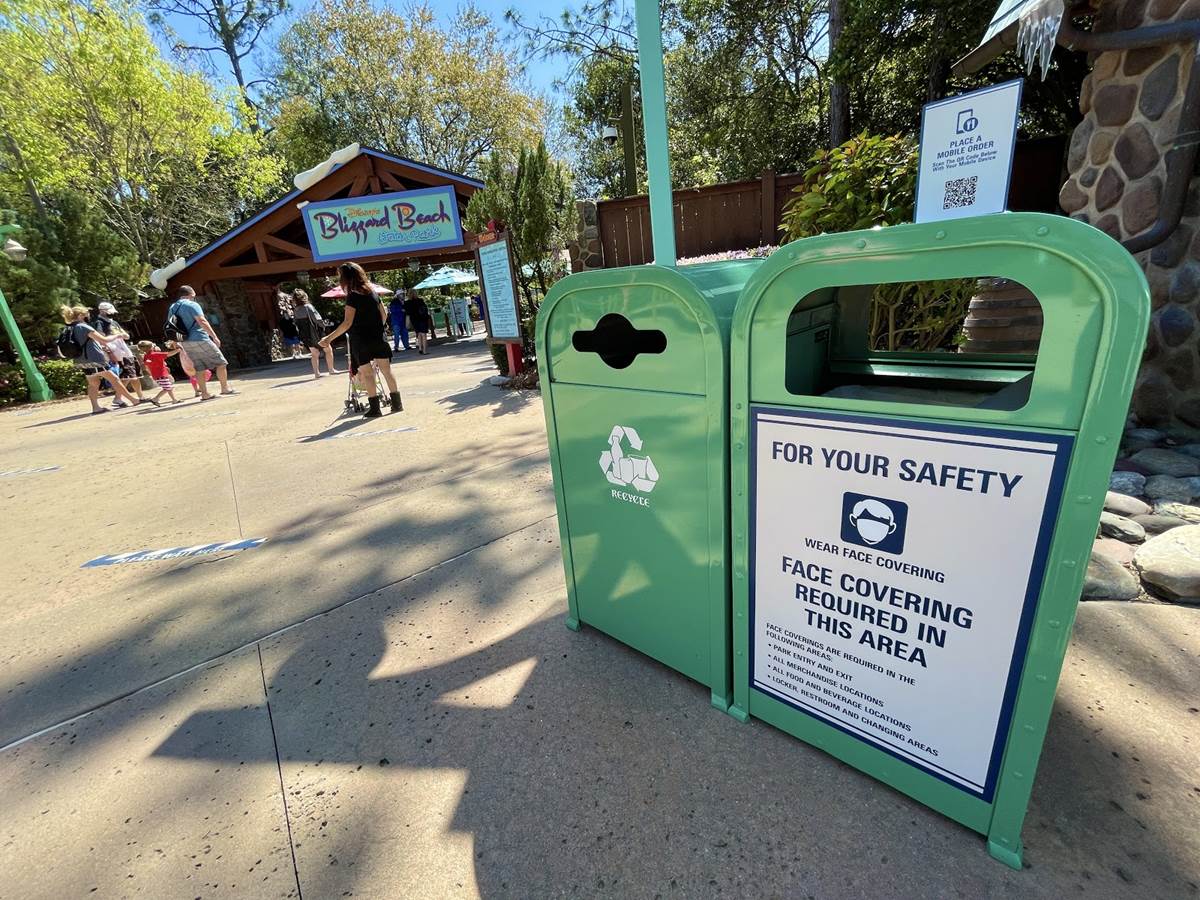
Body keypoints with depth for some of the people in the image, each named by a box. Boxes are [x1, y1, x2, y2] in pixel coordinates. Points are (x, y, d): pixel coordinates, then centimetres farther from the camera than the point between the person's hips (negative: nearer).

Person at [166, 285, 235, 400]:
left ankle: (204, 394, 6)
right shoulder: (192, 304, -6)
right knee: (220, 362, 1)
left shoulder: (172, 308, 17)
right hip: (199, 339, -8)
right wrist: (215, 337, -16)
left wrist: (178, 343, 24)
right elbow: (202, 322, -16)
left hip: (184, 342, 8)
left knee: (199, 368, 9)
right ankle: (225, 388, 1)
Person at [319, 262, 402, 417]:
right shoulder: (372, 292, 6)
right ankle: (397, 403, 10)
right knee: (386, 369, 8)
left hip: (361, 340, -6)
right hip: (378, 338, 6)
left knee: (366, 374, 2)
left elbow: (347, 323, -18)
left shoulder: (352, 297, -12)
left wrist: (329, 338, -15)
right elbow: (384, 314, 13)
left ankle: (375, 408, 3)